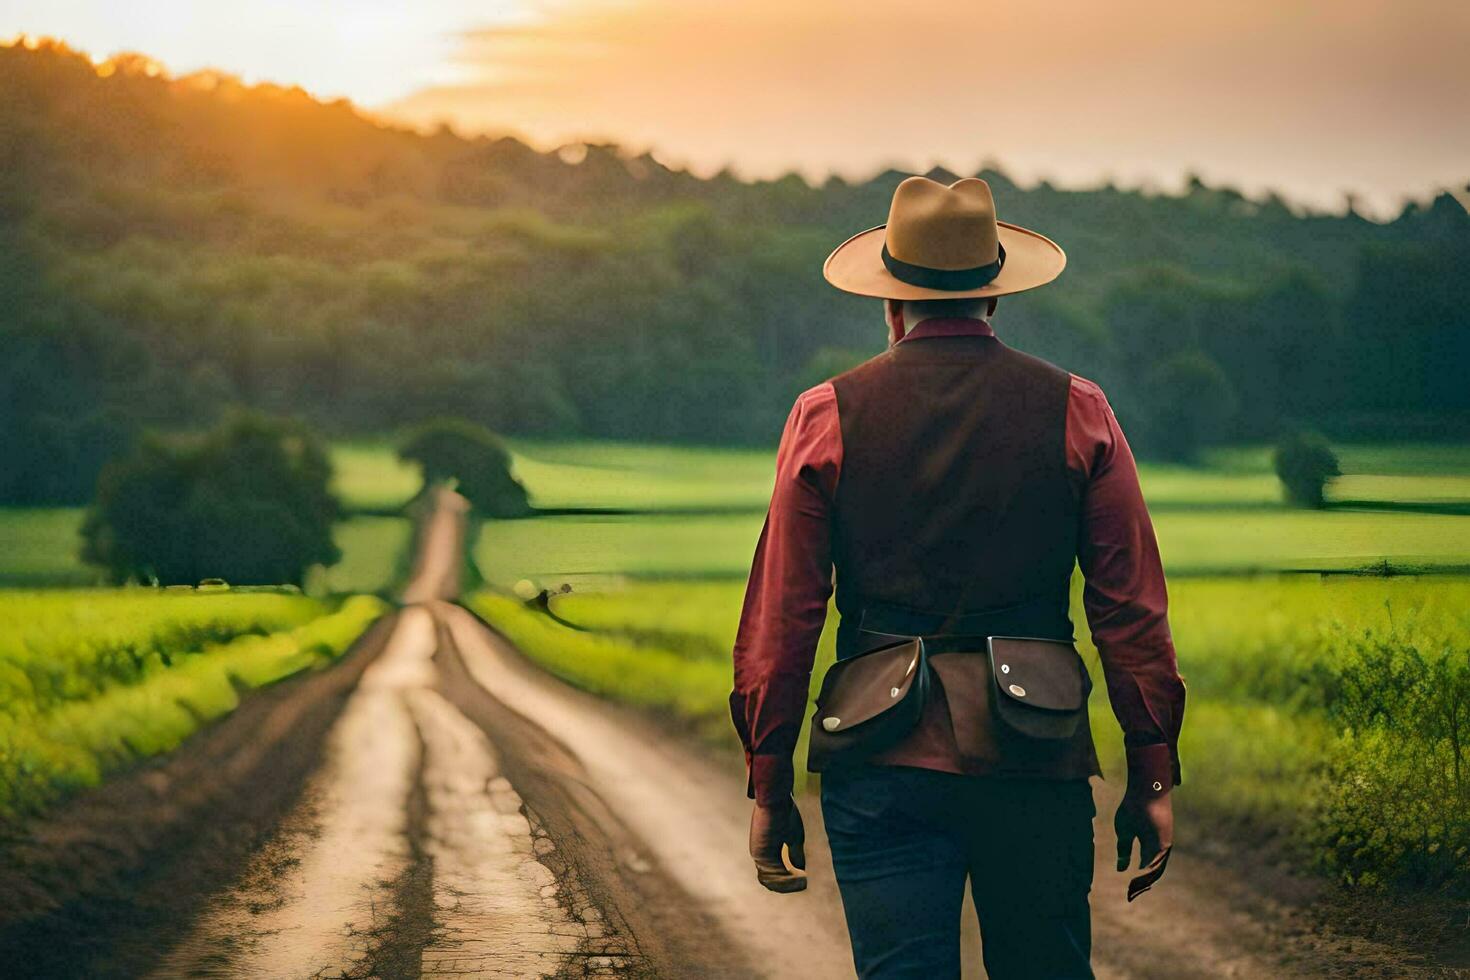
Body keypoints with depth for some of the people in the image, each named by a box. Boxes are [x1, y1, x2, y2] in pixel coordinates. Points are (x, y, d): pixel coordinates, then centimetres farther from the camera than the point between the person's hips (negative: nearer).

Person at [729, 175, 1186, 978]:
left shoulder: (829, 417, 2)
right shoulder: (1076, 413, 4)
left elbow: (781, 617, 1)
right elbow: (1132, 609, 2)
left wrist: (768, 786, 6)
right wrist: (1152, 776, 7)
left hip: (886, 761, -1)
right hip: (1038, 762, 1)